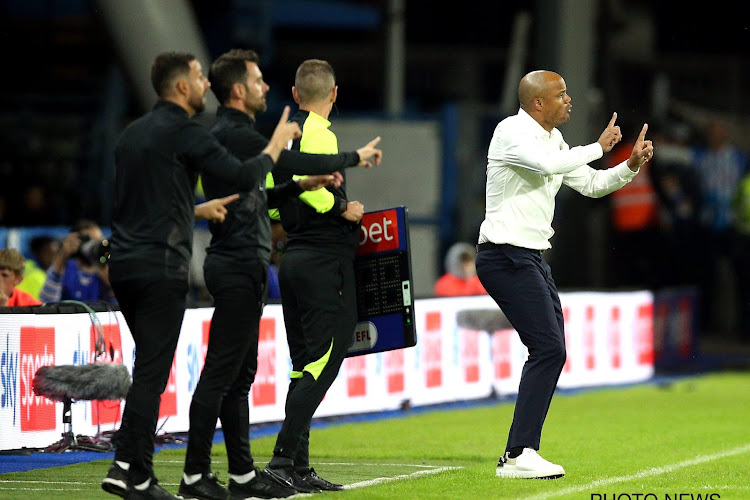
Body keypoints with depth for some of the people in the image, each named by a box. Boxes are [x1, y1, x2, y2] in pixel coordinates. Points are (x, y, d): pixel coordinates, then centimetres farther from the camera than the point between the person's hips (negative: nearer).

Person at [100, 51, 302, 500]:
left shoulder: (134, 133, 17)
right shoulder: (186, 132, -9)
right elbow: (246, 177, -15)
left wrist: (197, 210, 28)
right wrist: (278, 143, 1)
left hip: (124, 263, 8)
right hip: (161, 265, -8)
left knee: (150, 367, 16)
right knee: (153, 371, -6)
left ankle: (128, 462, 12)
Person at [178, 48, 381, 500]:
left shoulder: (231, 134, 18)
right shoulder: (234, 135, -14)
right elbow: (292, 160, -15)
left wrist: (301, 186, 14)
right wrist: (355, 158, -2)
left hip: (243, 266, 11)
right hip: (238, 265, -11)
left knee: (239, 373, 12)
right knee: (222, 372, -9)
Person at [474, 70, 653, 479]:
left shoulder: (553, 141, 16)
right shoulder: (511, 132, -12)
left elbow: (591, 184, 22)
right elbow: (550, 163, -30)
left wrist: (631, 165, 6)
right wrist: (599, 147, -17)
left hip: (532, 258, 10)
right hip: (506, 256, -10)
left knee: (550, 352, 9)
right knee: (548, 350, -17)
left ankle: (520, 453, 13)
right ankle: (518, 456, -17)